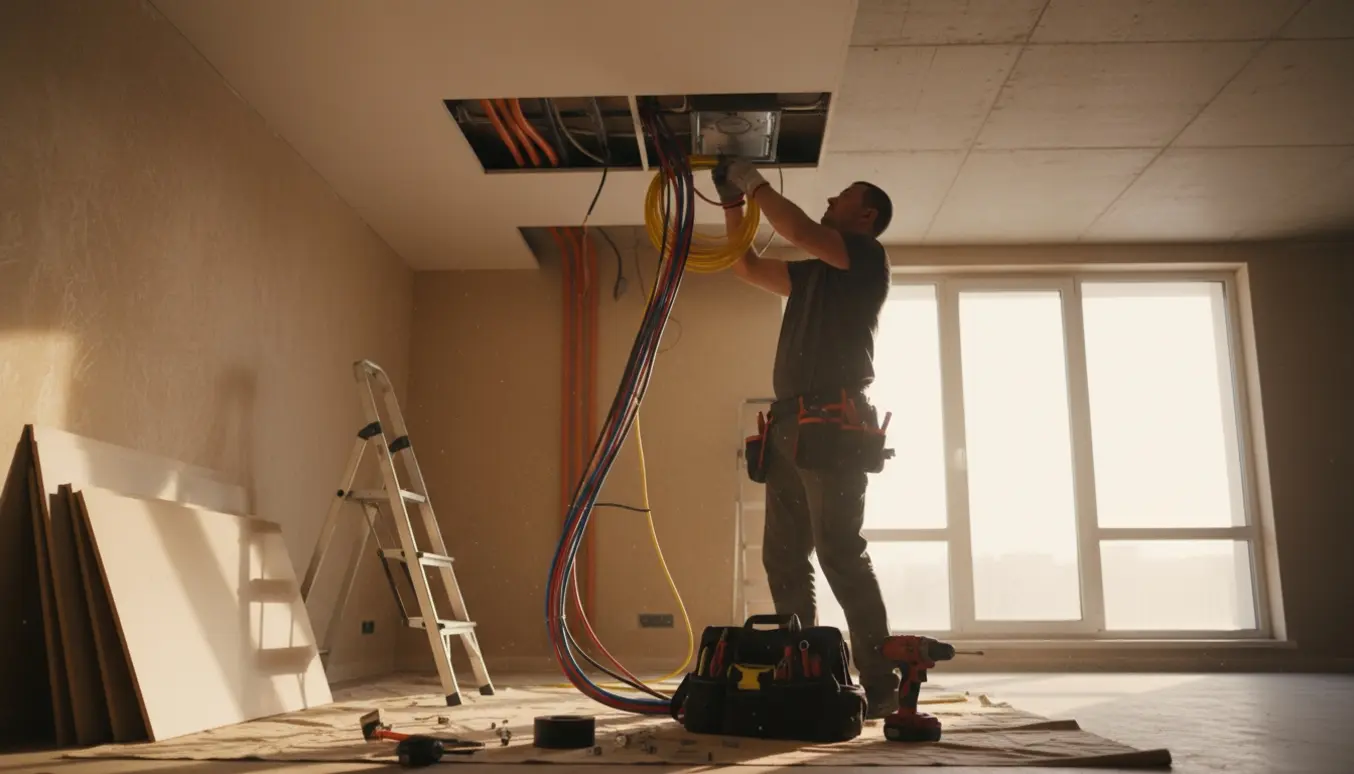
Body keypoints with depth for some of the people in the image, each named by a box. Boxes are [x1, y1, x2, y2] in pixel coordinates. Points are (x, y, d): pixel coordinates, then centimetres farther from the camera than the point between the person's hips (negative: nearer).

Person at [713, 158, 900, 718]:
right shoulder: (812, 272, 27)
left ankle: (881, 686, -9)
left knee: (840, 554, -13)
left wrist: (753, 182, -1)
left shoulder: (867, 256, 4)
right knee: (783, 558, 5)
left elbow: (800, 232, -12)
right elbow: (746, 267, 30)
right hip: (790, 424, 9)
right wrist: (734, 203, 22)